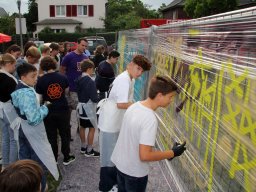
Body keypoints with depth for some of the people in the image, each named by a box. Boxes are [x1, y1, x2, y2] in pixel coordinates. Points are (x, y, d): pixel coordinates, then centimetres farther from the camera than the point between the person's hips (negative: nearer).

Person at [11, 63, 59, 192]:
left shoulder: (18, 90, 2)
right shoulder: (28, 93, -28)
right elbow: (34, 119, -32)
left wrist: (40, 107, 6)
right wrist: (45, 107, -18)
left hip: (22, 127, 10)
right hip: (32, 131, -10)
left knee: (25, 157, 22)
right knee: (39, 160, 7)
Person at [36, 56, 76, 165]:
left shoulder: (41, 80, -13)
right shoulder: (62, 77, -7)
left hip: (49, 111, -1)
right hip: (63, 110, 1)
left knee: (51, 136, 12)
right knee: (64, 134, 14)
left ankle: (53, 159, 23)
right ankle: (67, 158, 24)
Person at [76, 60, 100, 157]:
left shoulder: (79, 80, 2)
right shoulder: (90, 82, -23)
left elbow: (78, 92, 10)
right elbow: (94, 99, -23)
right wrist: (96, 99, -3)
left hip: (81, 106, 8)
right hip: (89, 107, -8)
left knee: (82, 127, 16)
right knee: (92, 128, 3)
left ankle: (83, 147, 29)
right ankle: (89, 151, 9)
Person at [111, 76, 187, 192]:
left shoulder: (134, 106, -6)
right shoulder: (150, 119, -31)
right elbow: (145, 155, -30)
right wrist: (172, 153, -19)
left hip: (120, 163, 7)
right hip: (135, 172, -7)